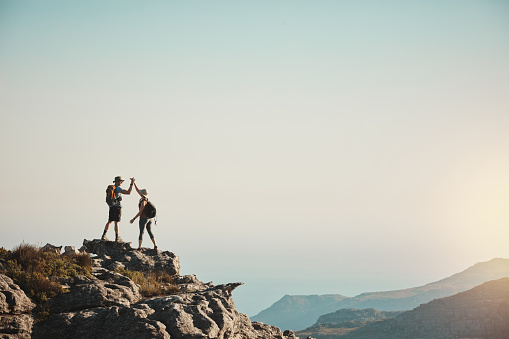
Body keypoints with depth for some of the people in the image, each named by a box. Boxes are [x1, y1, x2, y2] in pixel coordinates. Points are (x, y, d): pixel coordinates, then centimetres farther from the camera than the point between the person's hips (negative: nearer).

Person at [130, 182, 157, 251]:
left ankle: (139, 247, -3)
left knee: (141, 233, -1)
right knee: (150, 232, 15)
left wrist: (134, 219, -17)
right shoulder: (146, 198, 3)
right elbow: (137, 190, 11)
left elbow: (140, 212, -21)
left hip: (143, 218, -8)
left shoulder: (143, 202, -20)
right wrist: (134, 183, 11)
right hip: (149, 218, 8)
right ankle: (155, 245, 10)